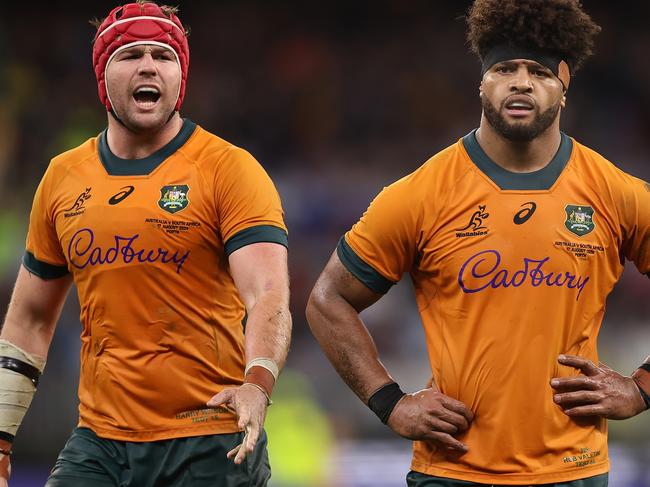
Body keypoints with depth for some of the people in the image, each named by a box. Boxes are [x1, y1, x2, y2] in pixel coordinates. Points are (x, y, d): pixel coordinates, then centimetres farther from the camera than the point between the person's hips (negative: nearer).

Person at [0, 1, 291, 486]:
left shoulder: (230, 169, -4)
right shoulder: (62, 178, 11)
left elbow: (268, 295, -17)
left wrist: (257, 382, -36)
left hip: (210, 446, -4)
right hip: (98, 446, 4)